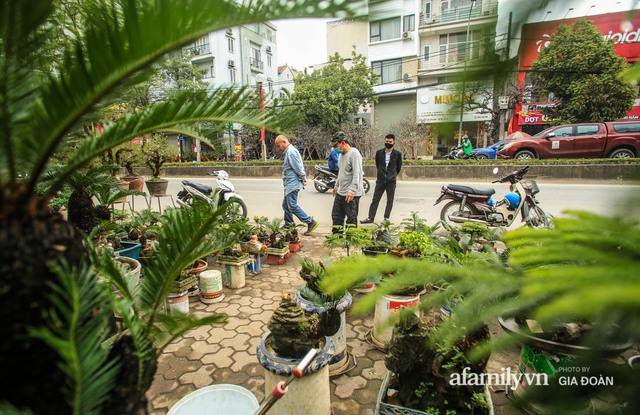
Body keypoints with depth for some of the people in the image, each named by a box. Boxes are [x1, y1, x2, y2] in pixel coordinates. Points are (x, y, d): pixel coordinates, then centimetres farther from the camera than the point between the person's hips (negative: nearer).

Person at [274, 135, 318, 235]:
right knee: (286, 205, 17)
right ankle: (288, 225, 28)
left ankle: (311, 222, -10)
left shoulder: (291, 152, -16)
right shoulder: (289, 151, 18)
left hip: (292, 184, -11)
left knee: (292, 206, -12)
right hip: (290, 184, 11)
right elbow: (298, 167, 18)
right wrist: (303, 178, 12)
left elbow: (298, 167, -20)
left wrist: (303, 179, -12)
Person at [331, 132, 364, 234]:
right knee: (336, 216, 15)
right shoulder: (342, 154, 13)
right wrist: (336, 186, 26)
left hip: (351, 194, -10)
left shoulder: (354, 153, -15)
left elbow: (357, 174, -22)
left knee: (351, 219, 0)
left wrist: (352, 191, -26)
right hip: (340, 192, 10)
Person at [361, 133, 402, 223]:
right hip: (380, 180, 1)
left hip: (391, 181, -1)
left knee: (390, 201, 5)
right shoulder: (379, 152, 1)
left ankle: (386, 218, 15)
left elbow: (399, 166, 10)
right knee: (375, 199, 3)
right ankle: (370, 218, 7)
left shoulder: (397, 154, -4)